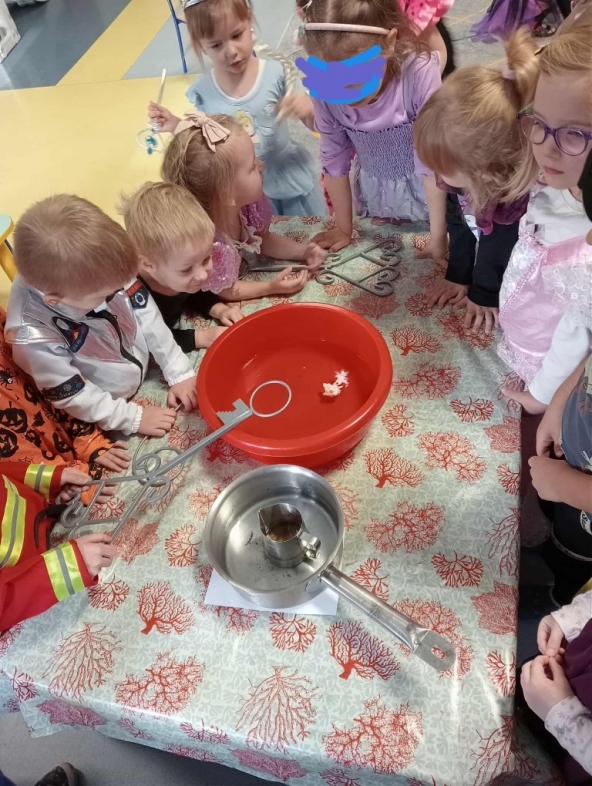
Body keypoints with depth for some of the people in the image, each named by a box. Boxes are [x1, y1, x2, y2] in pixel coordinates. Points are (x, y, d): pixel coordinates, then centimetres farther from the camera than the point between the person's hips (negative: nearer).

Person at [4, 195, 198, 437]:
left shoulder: (96, 273, -24)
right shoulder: (33, 335, -35)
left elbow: (147, 315, -10)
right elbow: (72, 396, -22)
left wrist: (179, 372, -8)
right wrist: (132, 418, -15)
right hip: (107, 409, -5)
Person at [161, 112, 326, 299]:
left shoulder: (248, 202, -22)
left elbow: (263, 239, 1)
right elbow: (225, 291, -22)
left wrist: (303, 251, -12)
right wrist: (272, 287, -24)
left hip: (238, 273, 7)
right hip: (201, 300, -7)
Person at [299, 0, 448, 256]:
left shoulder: (419, 71, -34)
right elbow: (334, 158, -12)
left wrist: (438, 236, -24)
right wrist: (344, 228, -4)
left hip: (427, 187, -2)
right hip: (373, 187, 3)